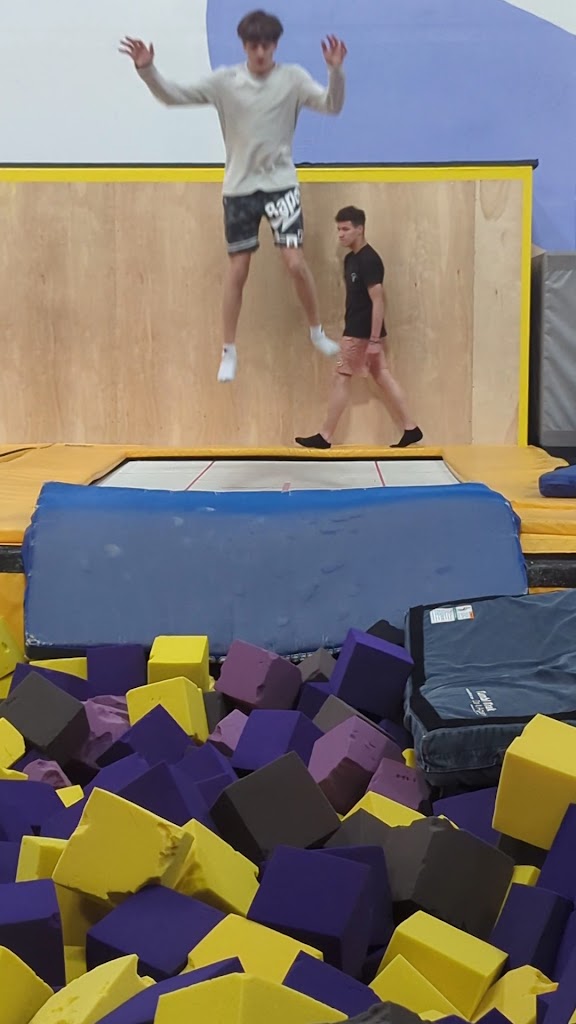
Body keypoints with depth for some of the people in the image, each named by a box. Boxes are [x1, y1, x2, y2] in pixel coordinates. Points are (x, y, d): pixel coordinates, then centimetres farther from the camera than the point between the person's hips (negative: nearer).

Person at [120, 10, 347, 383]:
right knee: (237, 271, 3)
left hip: (281, 184, -1)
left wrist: (336, 71, -32)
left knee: (296, 263, -9)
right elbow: (174, 96, -1)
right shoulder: (224, 81, -2)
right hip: (239, 188, 1)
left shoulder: (293, 77, -4)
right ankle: (229, 351, 16)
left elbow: (332, 105, -15)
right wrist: (147, 69, -16)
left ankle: (317, 331, 16)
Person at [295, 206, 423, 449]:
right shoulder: (351, 259, 12)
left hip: (362, 333, -9)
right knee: (383, 377, 9)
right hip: (357, 331, 9)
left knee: (342, 378, -3)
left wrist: (374, 339, -24)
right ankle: (410, 429, 12)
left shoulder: (369, 260, -17)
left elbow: (378, 300, -21)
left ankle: (325, 437, 5)